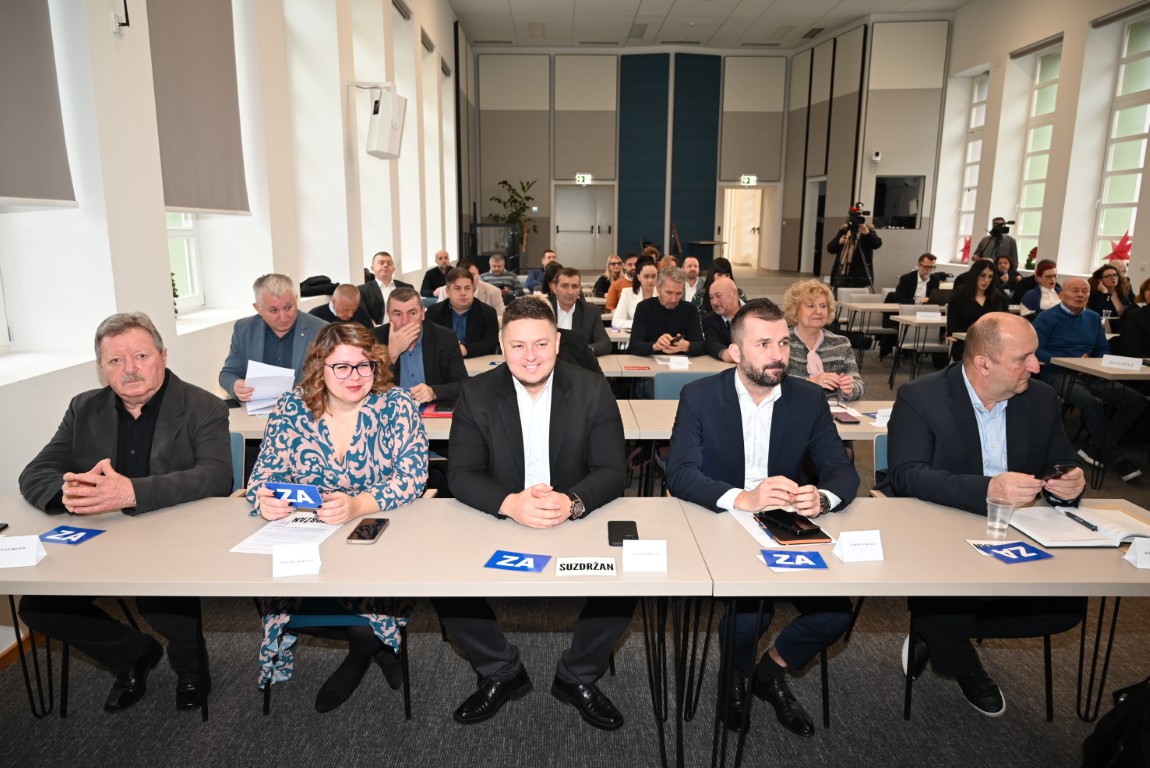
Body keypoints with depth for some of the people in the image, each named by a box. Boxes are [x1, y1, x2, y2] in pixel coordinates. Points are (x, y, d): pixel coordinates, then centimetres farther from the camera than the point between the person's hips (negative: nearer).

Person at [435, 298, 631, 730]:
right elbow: (461, 475, -10)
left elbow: (613, 473, -9)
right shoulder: (477, 394, -5)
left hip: (578, 524, 0)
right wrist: (511, 503, -31)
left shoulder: (593, 392, -5)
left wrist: (571, 502, -32)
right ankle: (501, 674, 8)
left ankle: (577, 678, 6)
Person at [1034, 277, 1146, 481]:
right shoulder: (1047, 318, -4)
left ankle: (1096, 449, -9)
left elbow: (1104, 349, 21)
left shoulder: (1093, 318, 17)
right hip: (1058, 375, -7)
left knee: (1137, 401, -11)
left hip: (1090, 376, 7)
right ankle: (1117, 459, -22)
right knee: (1093, 403, -35)